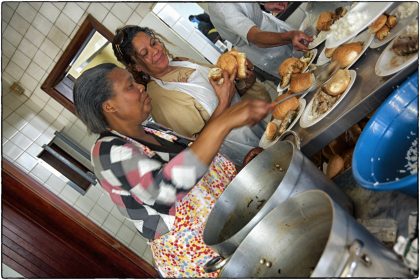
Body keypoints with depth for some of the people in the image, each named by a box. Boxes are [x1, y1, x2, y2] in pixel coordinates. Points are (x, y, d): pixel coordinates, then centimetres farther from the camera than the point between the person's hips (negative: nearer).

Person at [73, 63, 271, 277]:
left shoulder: (149, 131, 8)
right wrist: (222, 123, -39)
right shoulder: (108, 152, -18)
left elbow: (202, 150, 15)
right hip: (196, 255, -7)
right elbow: (166, 187, -36)